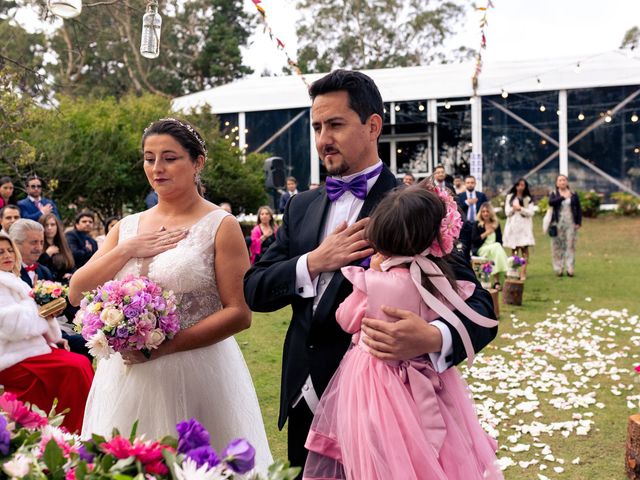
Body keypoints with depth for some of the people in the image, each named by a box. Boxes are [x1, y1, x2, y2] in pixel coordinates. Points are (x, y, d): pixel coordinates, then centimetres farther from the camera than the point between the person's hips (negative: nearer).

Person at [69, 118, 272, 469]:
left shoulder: (221, 226, -5)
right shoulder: (126, 228, 10)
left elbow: (239, 313, -10)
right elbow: (77, 293, 6)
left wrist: (168, 346, -18)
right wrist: (126, 250, -7)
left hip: (196, 377, -4)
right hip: (127, 378, 4)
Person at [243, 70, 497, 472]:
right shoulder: (302, 207, 8)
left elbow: (477, 306, -18)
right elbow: (254, 291, 4)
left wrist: (433, 337, -40)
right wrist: (313, 263, -15)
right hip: (304, 405, 6)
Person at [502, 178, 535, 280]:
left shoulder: (528, 199, 9)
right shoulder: (510, 197, 11)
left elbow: (531, 212, -1)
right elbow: (507, 212, 6)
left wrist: (520, 209, -12)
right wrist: (513, 208, -13)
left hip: (524, 226, -1)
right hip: (512, 225, 1)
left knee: (524, 249, -9)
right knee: (514, 250, 2)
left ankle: (523, 273, -12)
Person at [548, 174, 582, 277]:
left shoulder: (573, 194, 10)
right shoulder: (553, 194, 7)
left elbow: (579, 209, 11)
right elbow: (551, 202, -15)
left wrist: (579, 222, 2)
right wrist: (563, 197, -25)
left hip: (571, 223, 1)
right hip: (557, 223, -1)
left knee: (570, 245, -2)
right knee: (558, 246, -2)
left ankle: (570, 269, 0)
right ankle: (559, 269, 4)